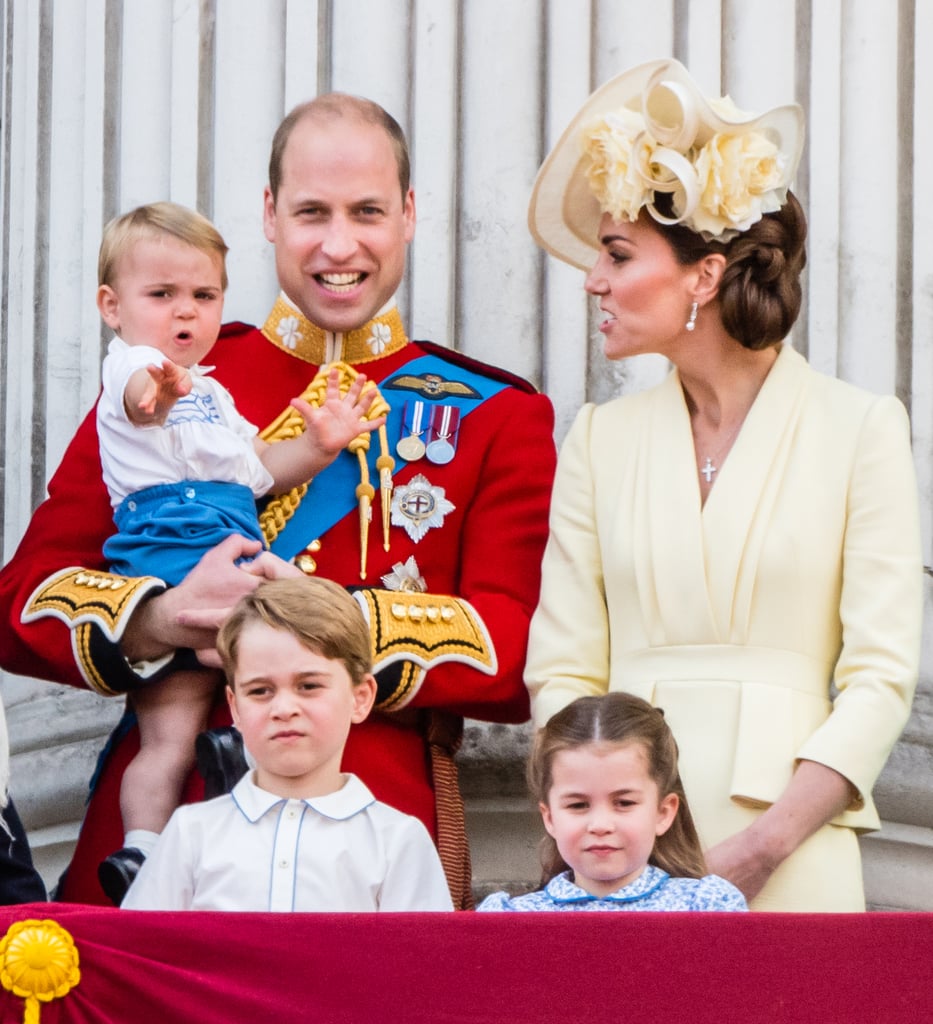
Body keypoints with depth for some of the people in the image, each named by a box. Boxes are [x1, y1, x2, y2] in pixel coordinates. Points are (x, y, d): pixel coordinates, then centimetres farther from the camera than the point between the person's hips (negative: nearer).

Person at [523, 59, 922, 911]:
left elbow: (881, 677, -3)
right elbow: (561, 672, 7)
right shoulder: (600, 440, 9)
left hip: (792, 855, -2)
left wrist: (760, 848, -13)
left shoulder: (861, 428, 1)